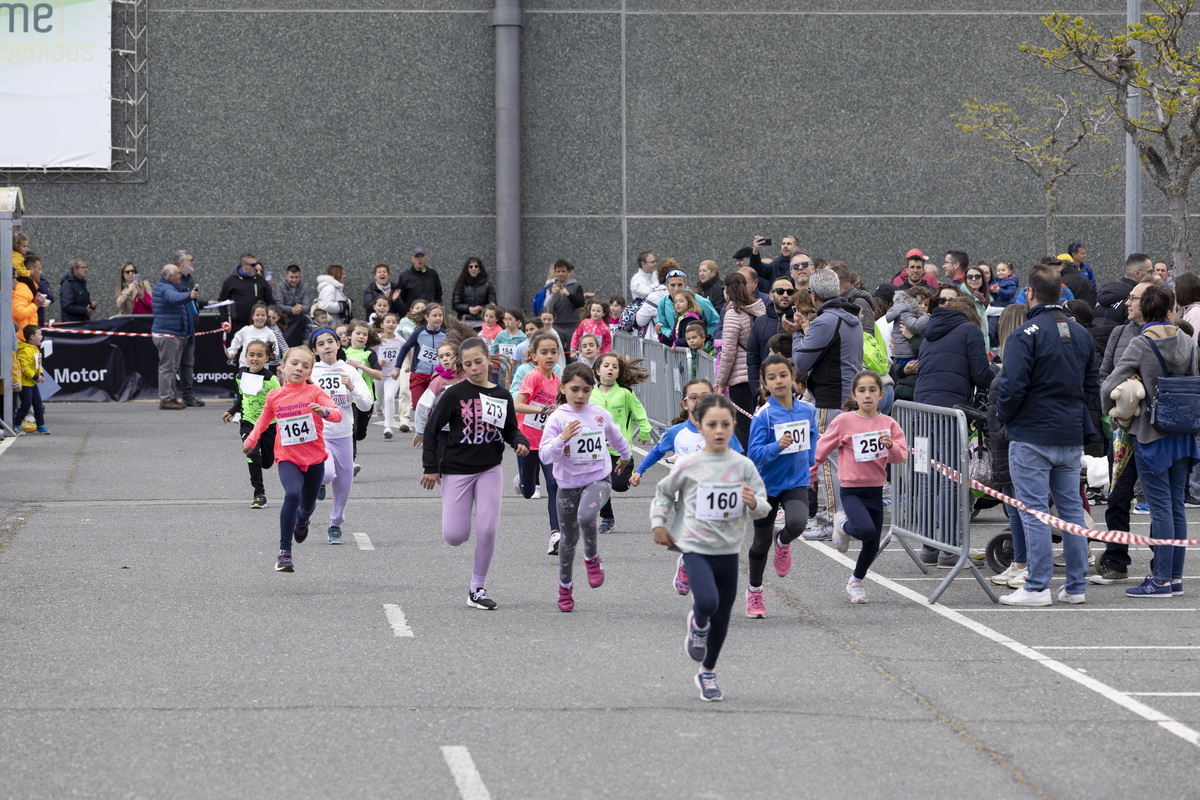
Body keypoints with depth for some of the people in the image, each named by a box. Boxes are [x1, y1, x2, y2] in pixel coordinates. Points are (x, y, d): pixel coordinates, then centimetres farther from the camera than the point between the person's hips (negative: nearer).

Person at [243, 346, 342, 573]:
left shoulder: (314, 392, -6)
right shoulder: (275, 396, 0)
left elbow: (338, 414, -18)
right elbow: (265, 418, 21)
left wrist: (324, 411, -38)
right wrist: (251, 440, 15)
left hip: (314, 458, 1)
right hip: (287, 458, -1)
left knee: (307, 505, 16)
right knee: (292, 494, -28)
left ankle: (301, 520, 58)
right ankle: (284, 552, -24)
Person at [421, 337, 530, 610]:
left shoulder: (502, 396, 3)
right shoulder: (455, 394, -7)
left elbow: (510, 429, 15)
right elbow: (432, 429, -2)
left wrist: (520, 443, -7)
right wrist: (431, 467, -4)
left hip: (490, 469, 2)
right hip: (456, 470, -2)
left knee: (487, 531, -7)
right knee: (455, 536, -6)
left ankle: (477, 589, 8)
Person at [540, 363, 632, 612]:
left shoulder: (601, 415, 0)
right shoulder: (557, 418, -8)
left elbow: (617, 439, 22)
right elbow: (545, 456, -13)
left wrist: (625, 457, 37)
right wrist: (562, 439, -28)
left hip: (598, 480, 0)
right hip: (568, 485, 0)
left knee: (586, 517, -31)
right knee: (569, 537, 10)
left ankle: (592, 558, -3)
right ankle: (565, 587, 29)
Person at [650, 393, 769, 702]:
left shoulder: (743, 466, -2)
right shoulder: (688, 465, -7)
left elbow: (764, 507, 1)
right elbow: (664, 492, 11)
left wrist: (754, 503, -20)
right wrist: (659, 524, 5)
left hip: (728, 551, 3)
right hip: (695, 548, -3)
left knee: (722, 616, 12)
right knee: (707, 601, -27)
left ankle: (707, 674, 33)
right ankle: (698, 626, 10)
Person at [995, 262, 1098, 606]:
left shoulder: (1024, 336, -14)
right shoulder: (1082, 334, 9)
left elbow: (1012, 386, -19)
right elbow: (1092, 384, 14)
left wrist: (1003, 417, -2)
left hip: (1032, 436, -6)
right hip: (1072, 436, 6)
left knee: (1034, 511, -4)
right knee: (1071, 508, 11)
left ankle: (1037, 587, -5)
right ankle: (1076, 585, 13)